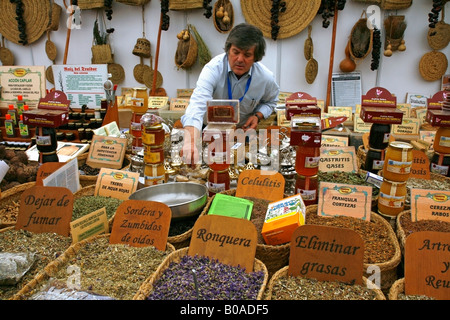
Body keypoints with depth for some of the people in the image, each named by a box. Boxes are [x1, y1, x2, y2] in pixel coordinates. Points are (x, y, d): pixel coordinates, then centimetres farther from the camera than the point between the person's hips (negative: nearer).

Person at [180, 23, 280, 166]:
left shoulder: (266, 78, -17)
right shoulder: (213, 69, -29)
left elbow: (270, 101, 8)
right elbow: (197, 104, -46)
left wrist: (258, 116, -15)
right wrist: (191, 142, -64)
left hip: (243, 130, 2)